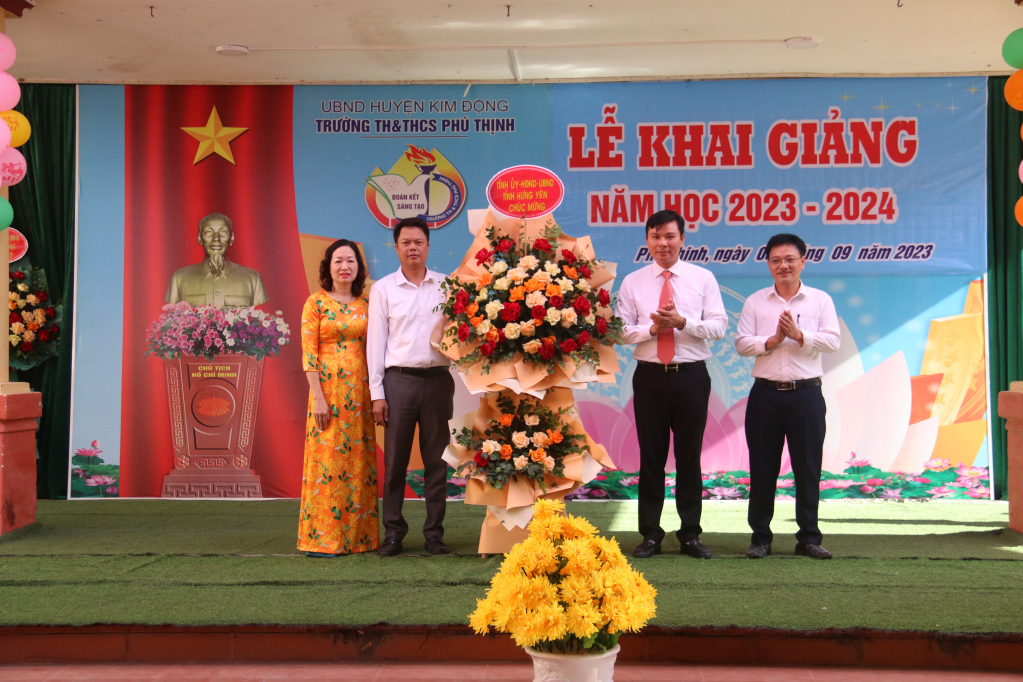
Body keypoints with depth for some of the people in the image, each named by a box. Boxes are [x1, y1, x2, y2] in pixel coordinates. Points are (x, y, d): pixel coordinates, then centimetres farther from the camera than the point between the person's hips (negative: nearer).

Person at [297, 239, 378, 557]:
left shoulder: (366, 304, 10)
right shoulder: (316, 303, -1)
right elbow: (308, 354, -6)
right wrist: (318, 397, -13)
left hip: (360, 391, 4)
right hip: (328, 387, -4)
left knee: (359, 462, 6)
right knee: (327, 458, -4)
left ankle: (358, 535, 15)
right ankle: (320, 539, 4)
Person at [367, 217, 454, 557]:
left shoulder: (446, 286, 10)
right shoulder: (383, 289, 7)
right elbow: (376, 341, 4)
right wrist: (377, 393, -1)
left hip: (438, 379, 1)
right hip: (399, 379, -1)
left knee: (437, 459, 5)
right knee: (395, 460, 0)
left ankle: (435, 532, 13)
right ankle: (393, 532, 10)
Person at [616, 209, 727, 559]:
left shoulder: (703, 278, 6)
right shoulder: (633, 282, 8)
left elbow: (719, 326, -1)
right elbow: (621, 330, 3)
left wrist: (683, 322, -16)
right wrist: (652, 329, -14)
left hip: (691, 375, 0)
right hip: (650, 376, 1)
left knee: (690, 456, 4)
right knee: (651, 456, 5)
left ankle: (690, 534, 15)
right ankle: (650, 534, 15)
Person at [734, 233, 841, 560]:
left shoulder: (820, 300, 7)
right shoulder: (755, 302, 9)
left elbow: (833, 340, -4)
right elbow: (741, 342, 2)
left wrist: (799, 335, -15)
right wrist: (771, 341, -13)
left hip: (806, 393, -1)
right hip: (766, 394, 1)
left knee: (808, 467, 3)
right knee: (762, 468, 5)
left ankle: (808, 537, 13)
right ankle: (760, 537, 14)